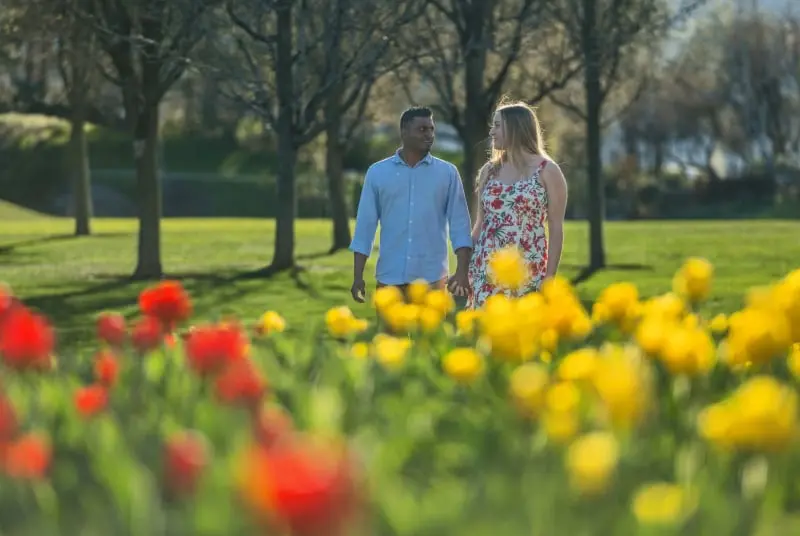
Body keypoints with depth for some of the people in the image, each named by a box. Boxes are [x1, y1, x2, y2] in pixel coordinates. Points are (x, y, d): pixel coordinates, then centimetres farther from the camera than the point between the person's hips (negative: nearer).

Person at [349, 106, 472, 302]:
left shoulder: (447, 173, 3)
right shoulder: (378, 173, 4)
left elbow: (460, 224, 0)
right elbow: (365, 224, 4)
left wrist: (462, 271, -10)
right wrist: (358, 276, -1)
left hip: (431, 278, -1)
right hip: (390, 277, 1)